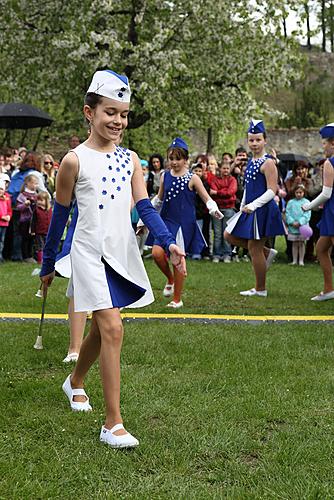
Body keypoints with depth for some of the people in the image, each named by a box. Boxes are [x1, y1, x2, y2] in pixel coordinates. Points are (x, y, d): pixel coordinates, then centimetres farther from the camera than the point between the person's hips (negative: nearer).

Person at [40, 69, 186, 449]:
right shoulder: (74, 161, -8)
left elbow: (145, 207, 1)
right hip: (90, 255, -5)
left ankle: (75, 383, 46)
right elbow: (59, 216, -1)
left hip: (122, 254, 6)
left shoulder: (130, 159, 6)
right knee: (112, 330, -15)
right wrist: (48, 264, 4)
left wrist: (169, 243, -14)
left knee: (101, 328, 17)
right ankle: (112, 424, -9)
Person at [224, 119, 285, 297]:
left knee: (254, 248, -3)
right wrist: (243, 207, 18)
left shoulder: (268, 163, -14)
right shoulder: (251, 161, 12)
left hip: (262, 210, -9)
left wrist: (253, 205, -26)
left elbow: (272, 191, -20)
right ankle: (267, 252, 18)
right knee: (230, 235, 12)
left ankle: (260, 289, 10)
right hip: (249, 209, 9)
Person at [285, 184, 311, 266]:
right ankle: (294, 260, 13)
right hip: (292, 227, 1)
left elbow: (307, 215, -6)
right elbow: (287, 213, 0)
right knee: (294, 244, 7)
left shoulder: (306, 202, 0)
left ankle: (301, 260, 10)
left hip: (302, 226, -1)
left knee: (301, 243, 4)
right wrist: (292, 222, -14)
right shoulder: (291, 202, 5)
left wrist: (299, 222, -16)